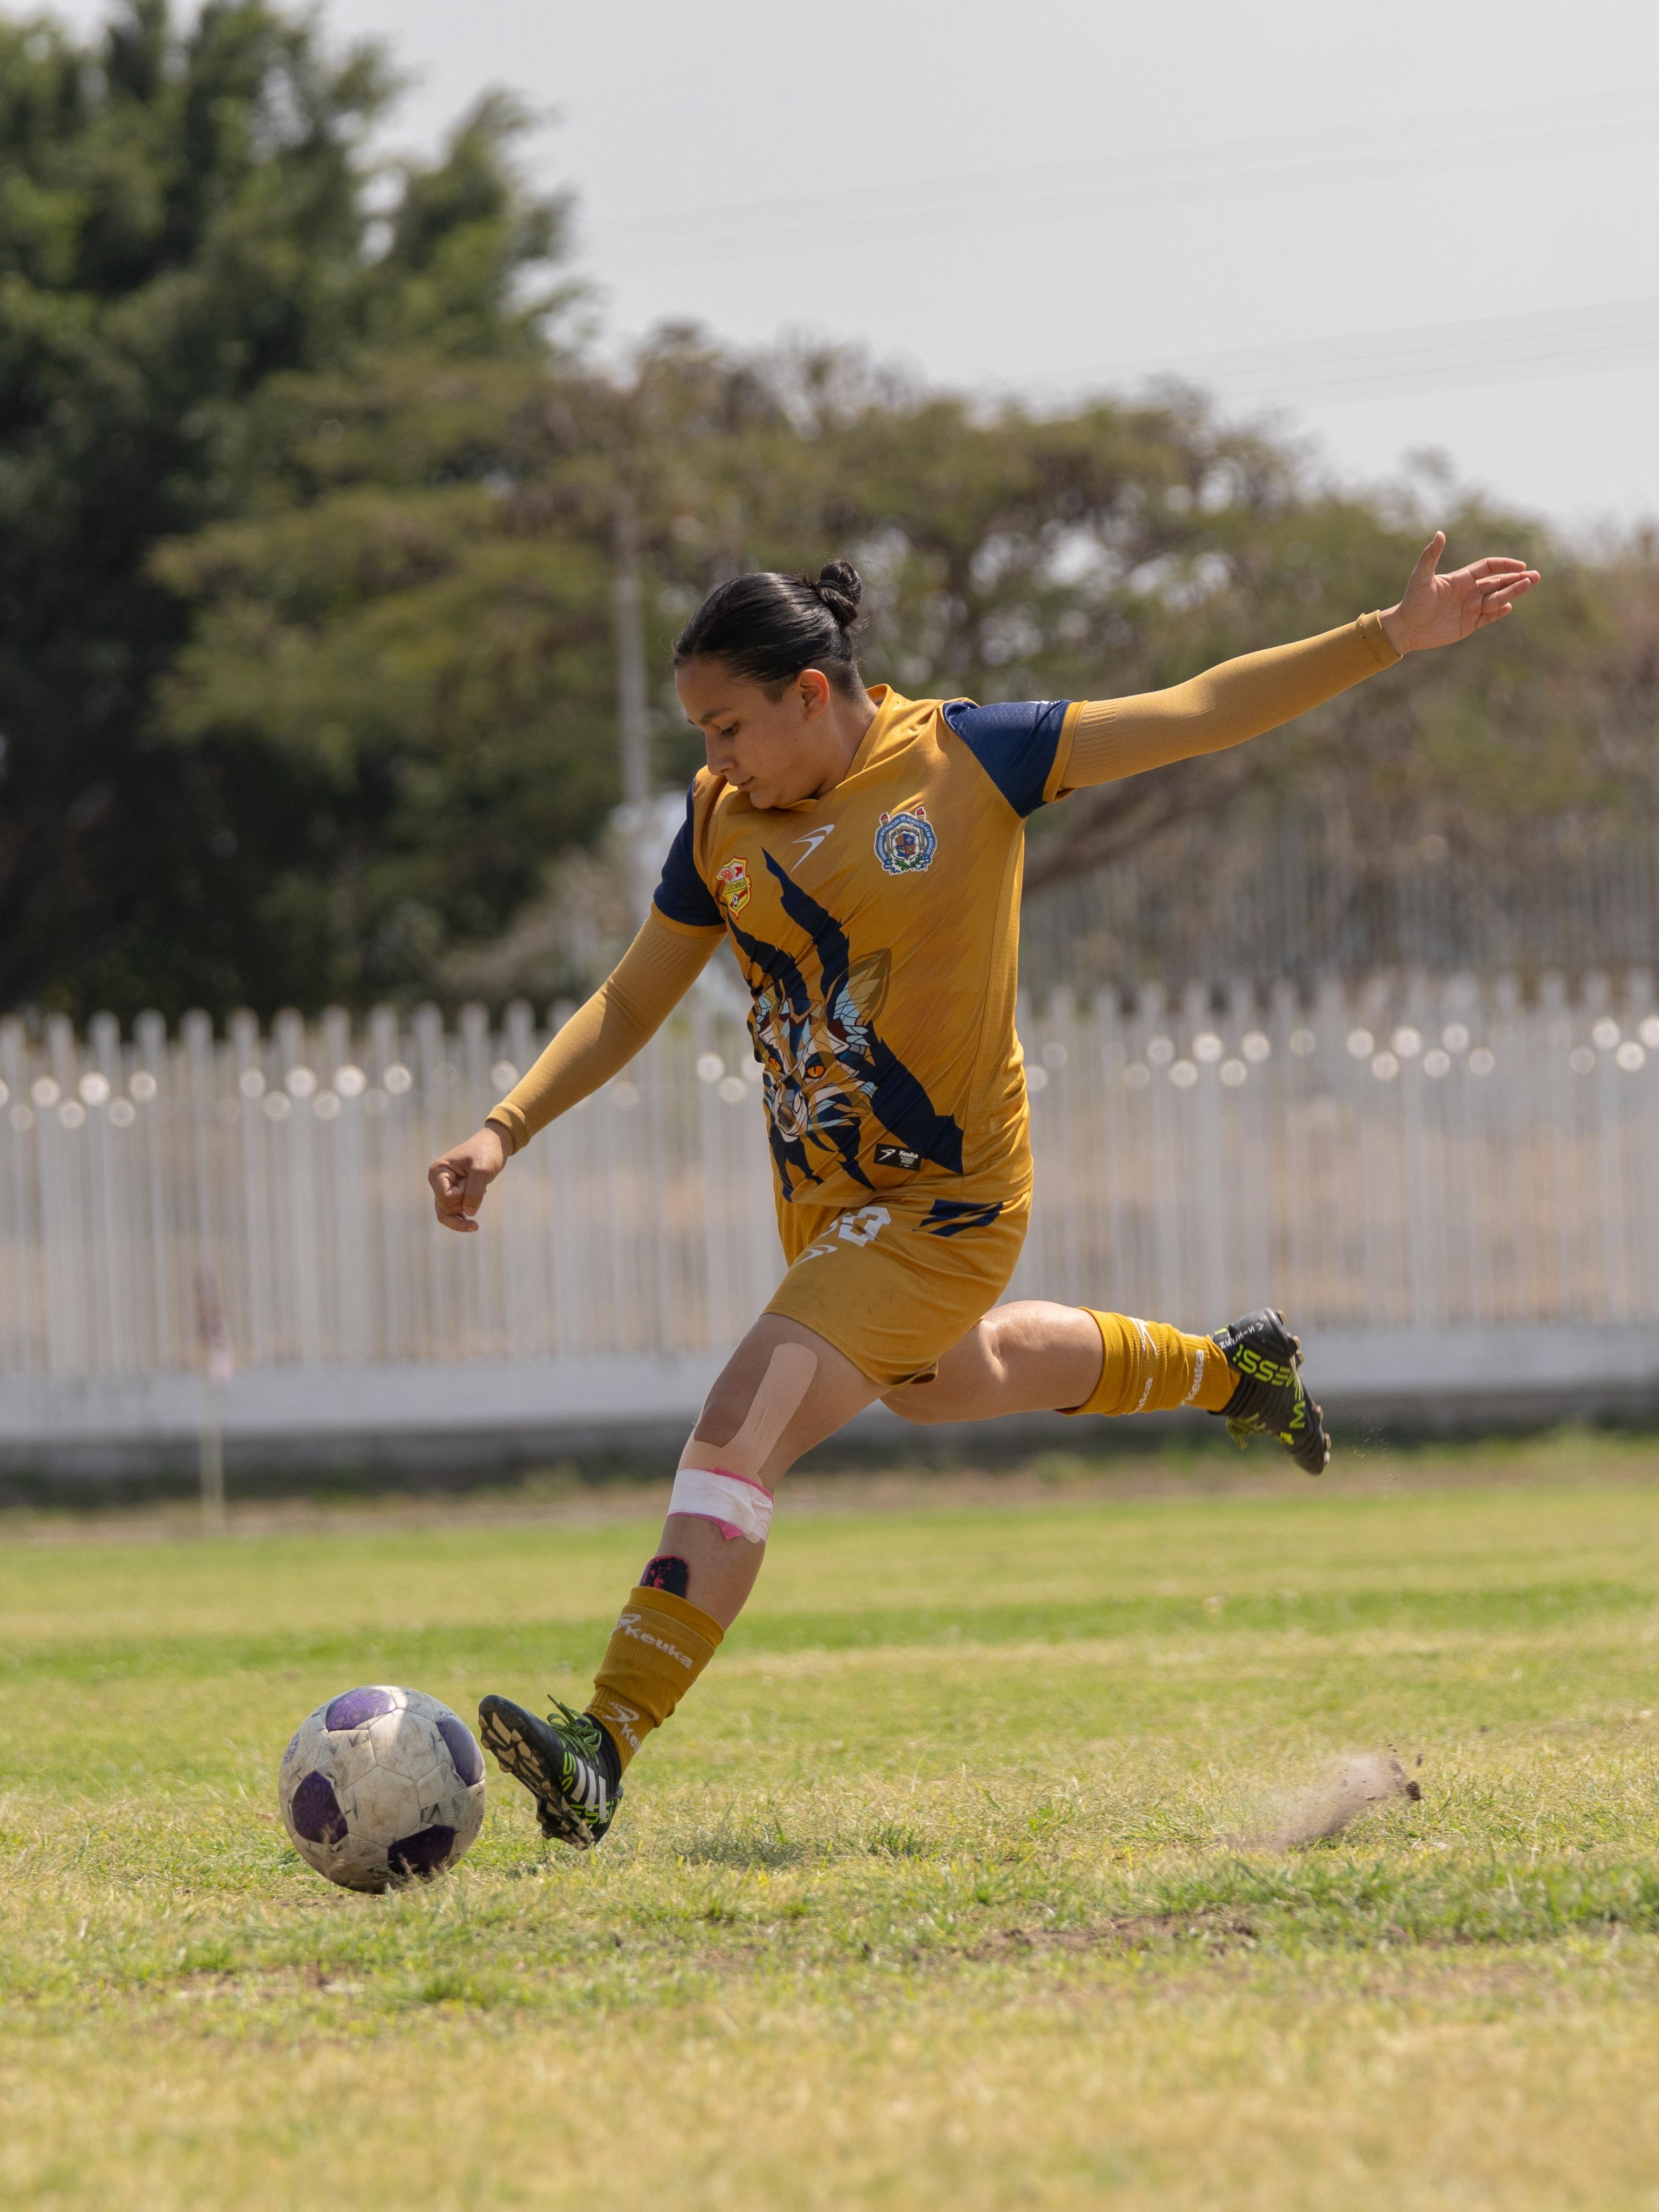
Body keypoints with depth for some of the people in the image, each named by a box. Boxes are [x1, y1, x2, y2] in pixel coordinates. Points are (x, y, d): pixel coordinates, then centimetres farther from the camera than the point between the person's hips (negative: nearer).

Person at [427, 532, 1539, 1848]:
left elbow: (1196, 714, -9)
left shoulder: (964, 760, -13)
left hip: (943, 1204, -7)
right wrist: (505, 1134, -5)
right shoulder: (722, 819, -1)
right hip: (821, 1199, 7)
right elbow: (630, 1007, 8)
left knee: (740, 1431, -21)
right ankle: (1228, 1370, 57)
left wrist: (1392, 639, -14)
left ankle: (603, 1750, -24)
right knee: (945, 1386, 32)